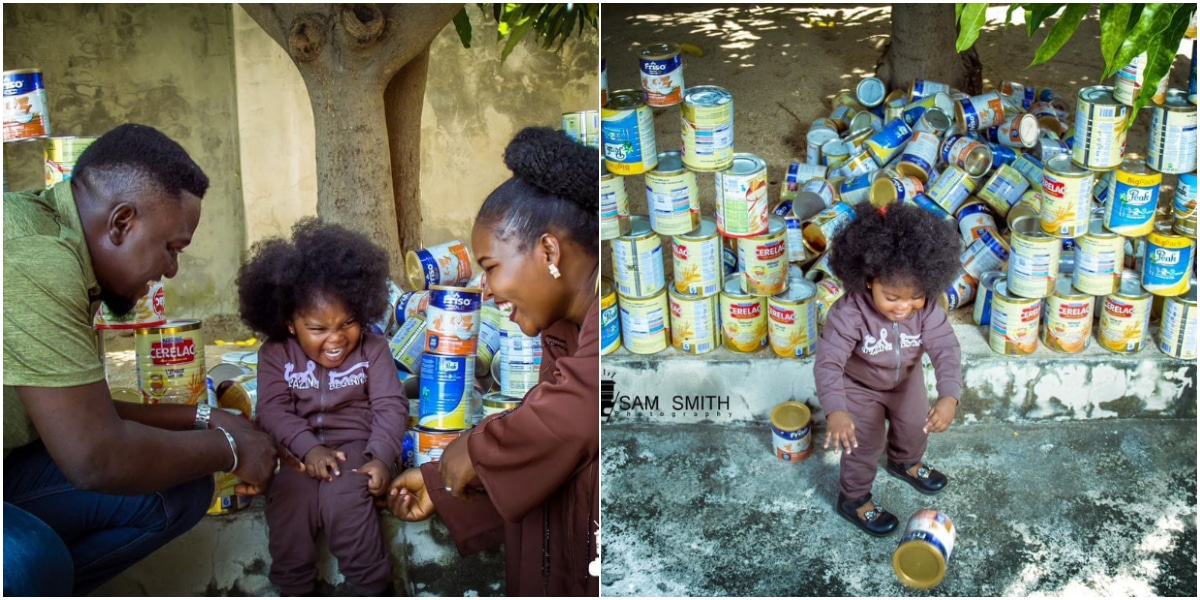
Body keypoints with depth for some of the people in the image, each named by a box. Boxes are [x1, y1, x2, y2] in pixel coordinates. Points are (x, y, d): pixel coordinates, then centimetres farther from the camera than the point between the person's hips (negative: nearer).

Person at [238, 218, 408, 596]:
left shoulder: (372, 349, -2)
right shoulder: (276, 354, 0)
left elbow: (391, 406, -6)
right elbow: (273, 409, -8)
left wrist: (381, 456, -22)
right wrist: (309, 448, -25)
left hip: (355, 444, -2)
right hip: (298, 449, 2)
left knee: (342, 498, -29)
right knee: (289, 499, -26)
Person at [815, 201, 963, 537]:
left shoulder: (927, 309, -31)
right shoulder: (850, 313, -42)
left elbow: (946, 349, -34)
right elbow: (828, 362, -45)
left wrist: (950, 396, -52)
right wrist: (835, 411, -59)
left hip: (906, 379, 5)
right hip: (859, 385, -5)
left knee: (916, 426, 26)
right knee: (865, 444, 5)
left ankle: (906, 463, 60)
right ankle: (853, 499, 32)